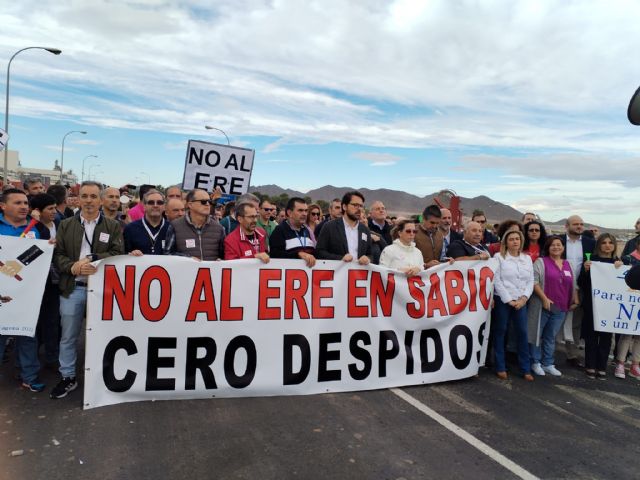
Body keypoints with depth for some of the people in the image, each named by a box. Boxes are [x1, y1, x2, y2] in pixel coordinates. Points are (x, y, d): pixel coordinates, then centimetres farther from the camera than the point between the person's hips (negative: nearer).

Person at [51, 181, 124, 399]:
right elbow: (58, 255, 3)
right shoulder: (66, 225, 7)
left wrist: (92, 259, -19)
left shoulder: (113, 226, 3)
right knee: (68, 336, 11)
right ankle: (68, 377, 26)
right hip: (72, 288, 2)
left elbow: (118, 254, -7)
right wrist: (73, 267, -16)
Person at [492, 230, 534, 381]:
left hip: (521, 301, 3)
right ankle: (500, 367, 12)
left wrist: (524, 298, -6)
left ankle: (525, 369, 12)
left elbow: (530, 281, 8)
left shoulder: (527, 258, 10)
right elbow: (496, 281, -7)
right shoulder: (499, 257, -2)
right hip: (503, 300, -3)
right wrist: (509, 300, -10)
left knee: (522, 333, 3)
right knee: (500, 332, 3)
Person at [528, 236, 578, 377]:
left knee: (551, 336, 12)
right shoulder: (541, 262, -3)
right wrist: (544, 298, -15)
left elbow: (573, 285, 20)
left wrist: (575, 300, 12)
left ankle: (548, 364, 22)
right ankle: (535, 362, 15)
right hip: (542, 305, -5)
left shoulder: (567, 264, 14)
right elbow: (534, 281, -11)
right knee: (537, 334, 3)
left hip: (560, 308, 5)